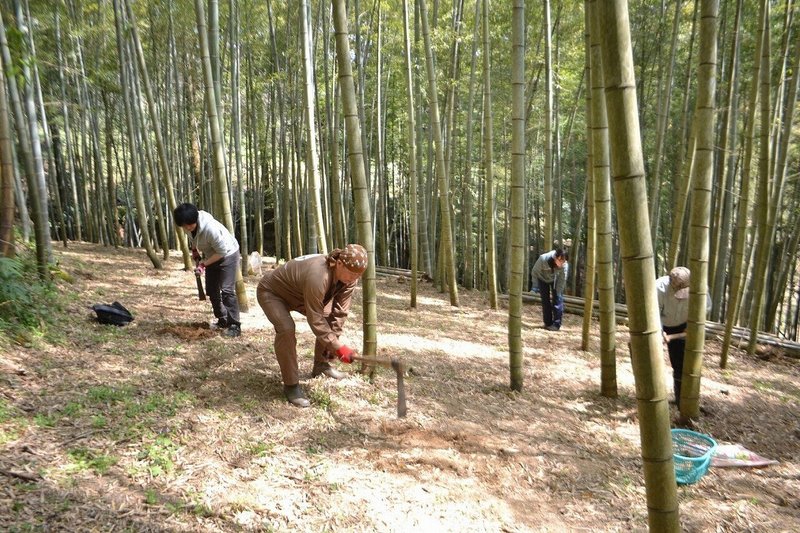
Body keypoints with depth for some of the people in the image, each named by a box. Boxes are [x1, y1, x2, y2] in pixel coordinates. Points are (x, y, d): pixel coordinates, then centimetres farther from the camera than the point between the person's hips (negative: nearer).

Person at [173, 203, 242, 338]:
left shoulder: (211, 228, -37)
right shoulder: (188, 226, -14)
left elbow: (222, 252, -27)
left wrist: (204, 264, -25)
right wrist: (195, 254, -1)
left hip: (227, 254, -8)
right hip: (212, 256, 8)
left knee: (227, 290, -14)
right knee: (211, 290, 10)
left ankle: (235, 326, -11)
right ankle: (222, 320, 23)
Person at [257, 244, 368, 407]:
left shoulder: (349, 277, -20)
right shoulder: (318, 276, -43)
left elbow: (340, 313, -14)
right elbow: (315, 320, -37)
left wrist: (333, 342, -16)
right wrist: (338, 346, -33)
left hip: (298, 294, 8)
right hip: (271, 292, -7)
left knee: (331, 320, 0)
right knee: (286, 329, -29)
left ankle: (321, 365, 19)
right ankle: (291, 385, -13)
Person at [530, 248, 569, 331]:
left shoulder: (565, 266, -34)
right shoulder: (543, 259, -38)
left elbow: (562, 281, -23)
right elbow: (534, 272, -20)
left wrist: (557, 295, -23)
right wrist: (535, 286, -18)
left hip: (555, 279, 0)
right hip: (543, 278, 0)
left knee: (558, 299, -9)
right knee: (545, 300, 0)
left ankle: (556, 324, -3)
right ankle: (548, 323, 11)